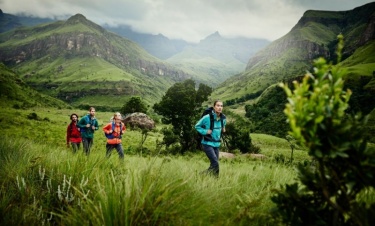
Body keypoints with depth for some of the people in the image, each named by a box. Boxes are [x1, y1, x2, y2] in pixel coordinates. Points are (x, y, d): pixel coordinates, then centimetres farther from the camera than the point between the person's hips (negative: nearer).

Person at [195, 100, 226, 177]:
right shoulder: (207, 117, -15)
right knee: (215, 163, -16)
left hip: (216, 144, 6)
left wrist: (223, 129, 3)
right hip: (207, 144, -6)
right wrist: (205, 131, -16)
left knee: (213, 164, 9)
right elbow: (197, 126, -3)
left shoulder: (223, 118, 1)